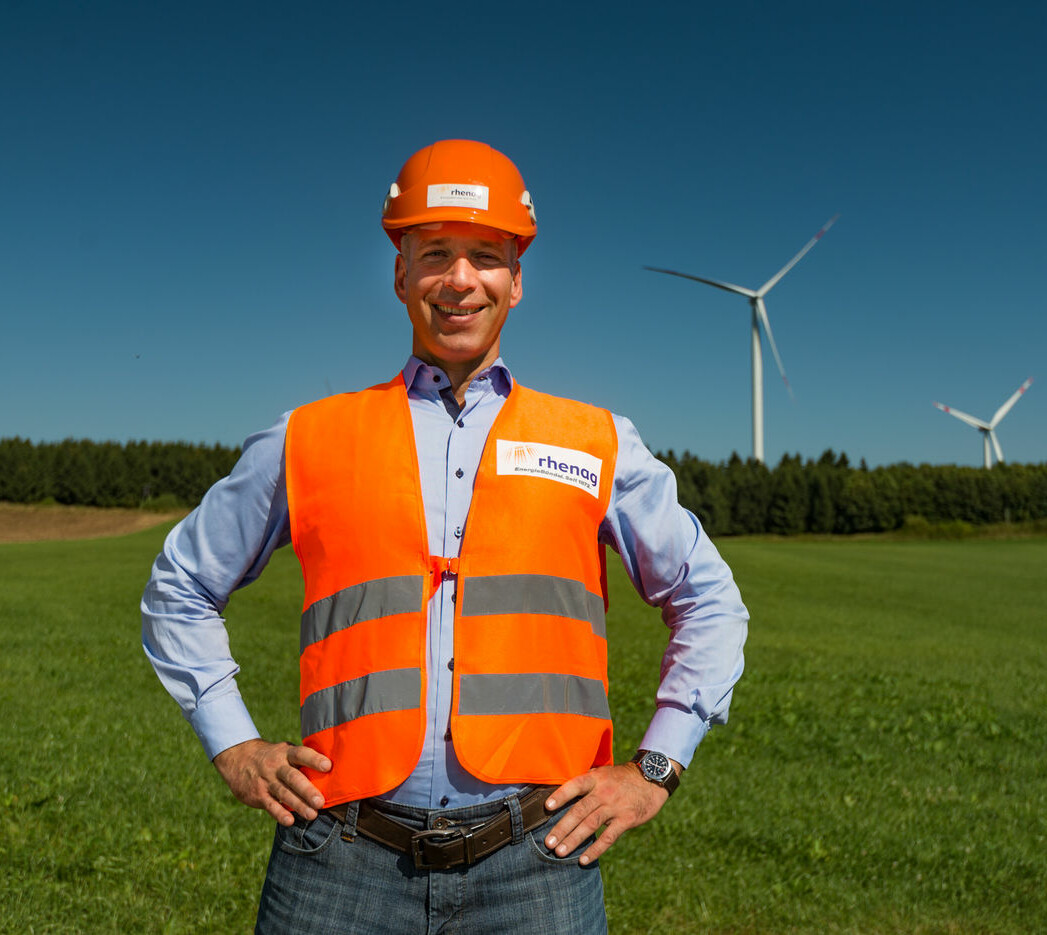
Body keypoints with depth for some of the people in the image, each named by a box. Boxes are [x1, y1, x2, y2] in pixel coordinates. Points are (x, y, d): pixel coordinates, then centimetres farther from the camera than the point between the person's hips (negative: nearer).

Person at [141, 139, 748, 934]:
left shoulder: (595, 444, 9)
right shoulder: (308, 440, 9)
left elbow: (711, 604, 17)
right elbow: (180, 589, 20)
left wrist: (656, 769, 7)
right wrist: (234, 747, 10)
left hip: (535, 868, 0)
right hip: (345, 869, 0)